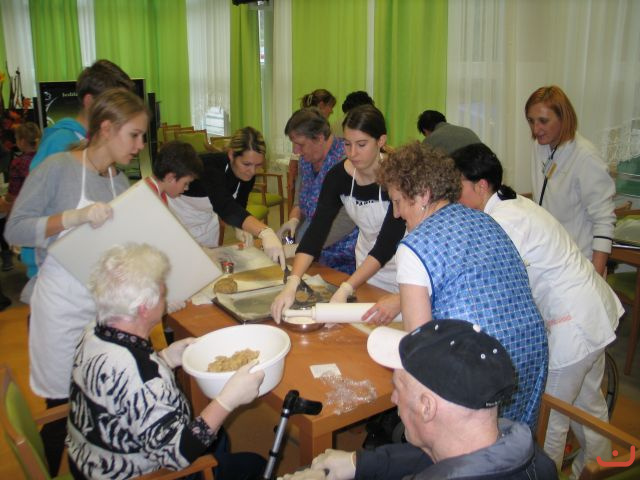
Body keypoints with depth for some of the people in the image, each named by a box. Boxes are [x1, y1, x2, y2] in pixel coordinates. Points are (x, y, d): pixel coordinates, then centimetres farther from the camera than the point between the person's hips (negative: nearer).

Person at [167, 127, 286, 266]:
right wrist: (264, 232, -67)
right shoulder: (210, 167, -38)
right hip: (177, 215, -5)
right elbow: (225, 207, -54)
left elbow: (238, 205, -1)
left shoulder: (248, 174, -18)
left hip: (206, 219, 6)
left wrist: (241, 227, -24)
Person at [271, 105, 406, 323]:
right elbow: (316, 231, -21)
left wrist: (345, 290, -42)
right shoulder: (339, 175, -14)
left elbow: (387, 243, -31)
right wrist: (291, 284, -35)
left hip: (401, 268, -4)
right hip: (366, 265, 4)